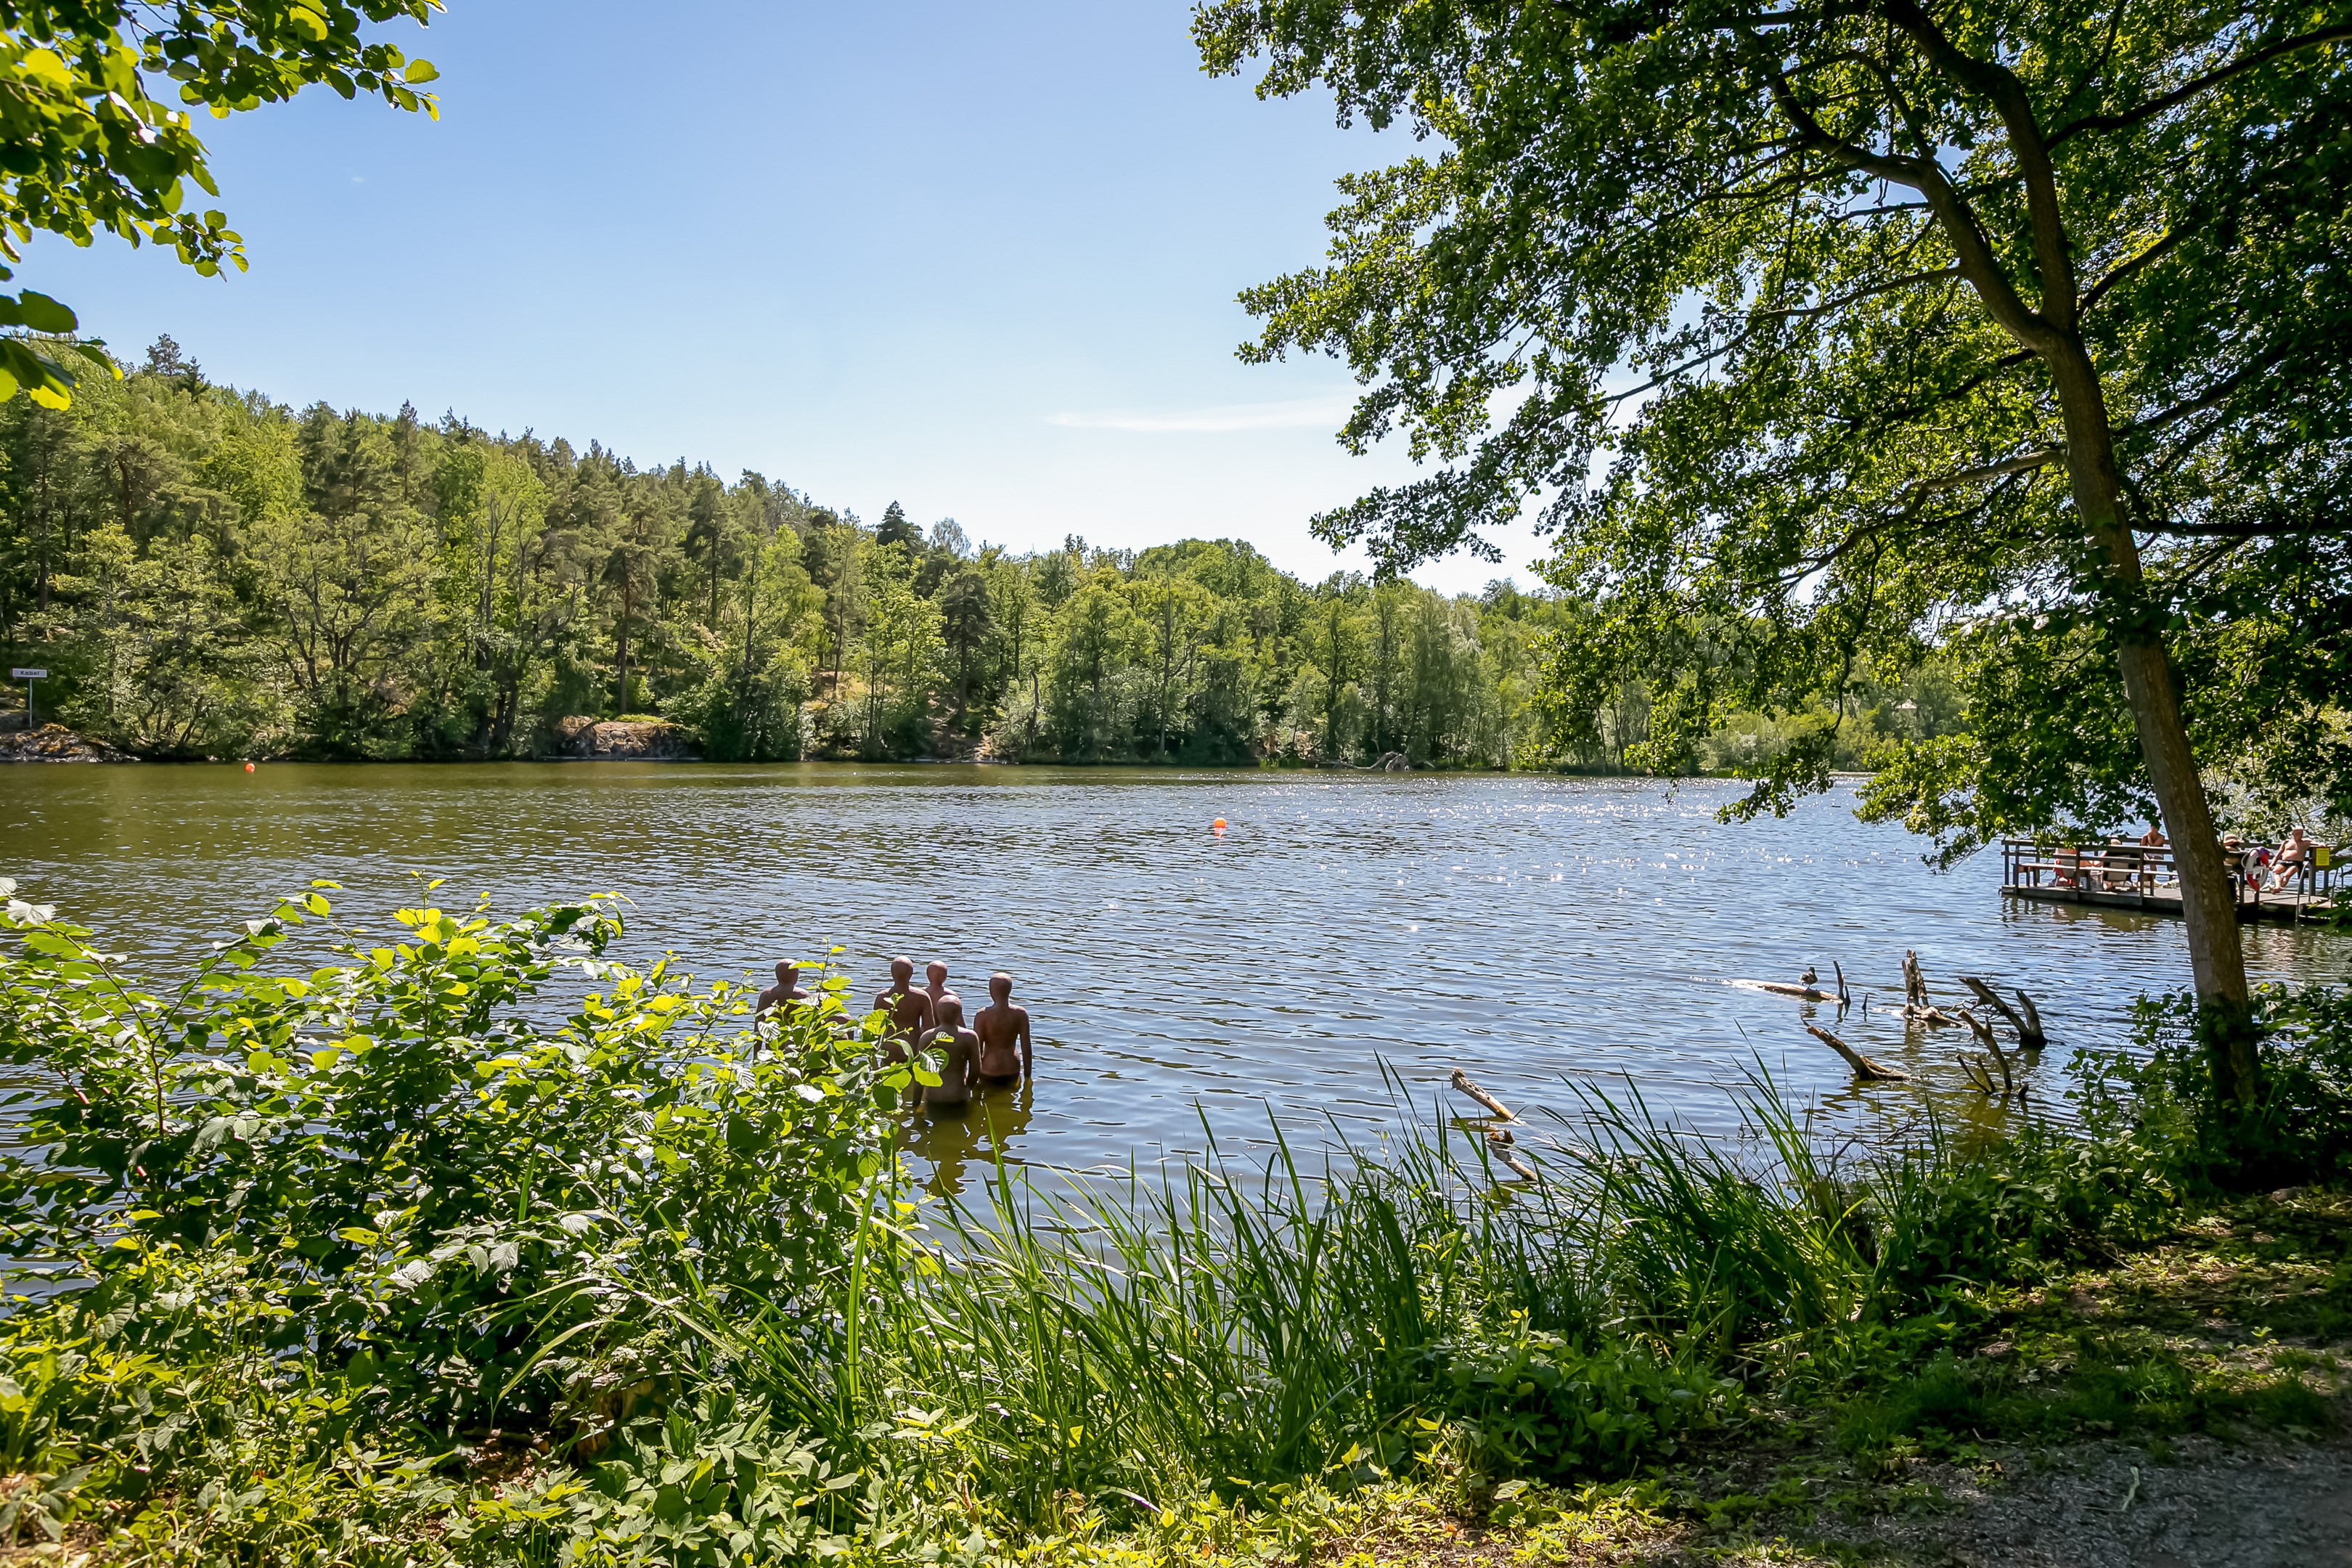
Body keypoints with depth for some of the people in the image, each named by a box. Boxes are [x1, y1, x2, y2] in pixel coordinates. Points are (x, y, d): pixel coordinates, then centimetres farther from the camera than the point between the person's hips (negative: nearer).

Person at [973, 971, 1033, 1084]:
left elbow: (977, 1047, -10)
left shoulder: (983, 1015, -14)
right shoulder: (1021, 1014, -8)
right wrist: (1028, 1077, 6)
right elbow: (1026, 1047, -5)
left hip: (989, 1071, -2)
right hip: (1012, 1071, 3)